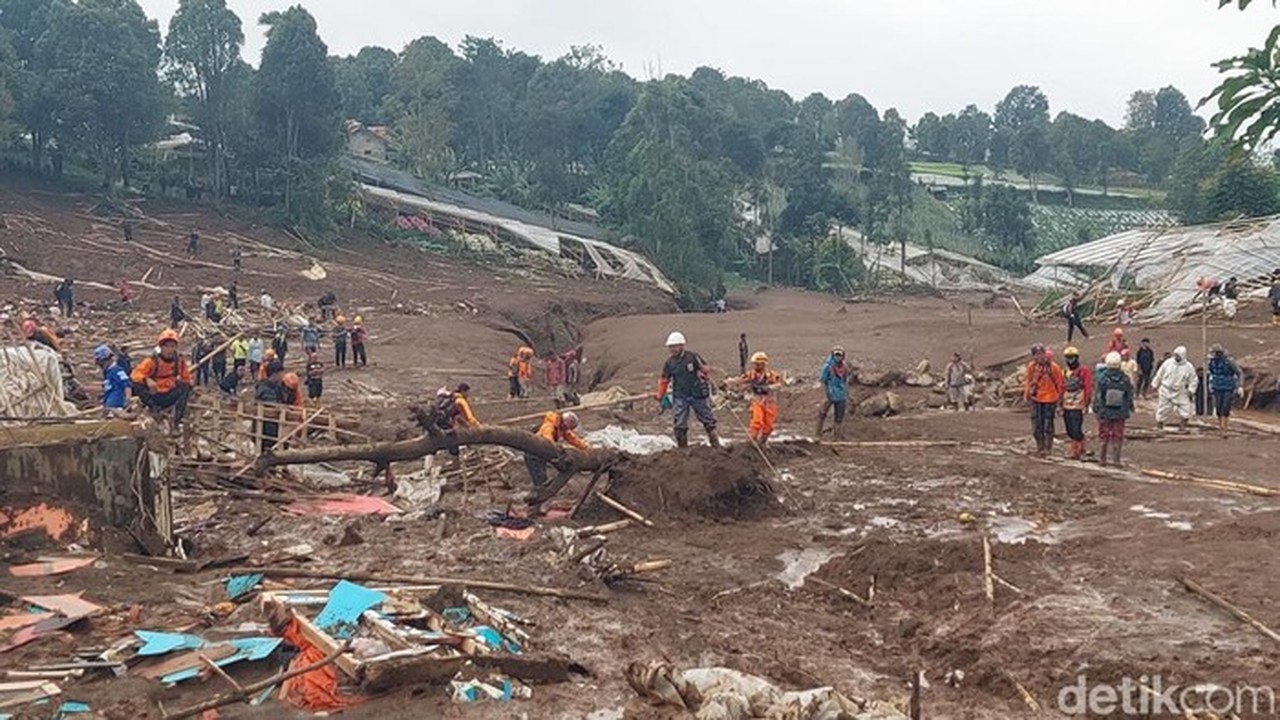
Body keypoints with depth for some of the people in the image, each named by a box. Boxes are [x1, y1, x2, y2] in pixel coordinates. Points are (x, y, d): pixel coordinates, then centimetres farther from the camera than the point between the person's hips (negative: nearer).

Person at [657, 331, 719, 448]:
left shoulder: (693, 357, -9)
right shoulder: (669, 363, 1)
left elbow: (706, 370, 0)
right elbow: (664, 381, 10)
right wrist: (660, 397, 7)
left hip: (698, 394, -2)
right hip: (680, 397, 2)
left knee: (708, 421, 9)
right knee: (679, 425, -3)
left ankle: (716, 446, 23)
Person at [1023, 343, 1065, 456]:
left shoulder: (1053, 367, -12)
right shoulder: (1031, 366, -3)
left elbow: (1061, 383, -3)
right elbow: (1028, 381, 12)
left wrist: (1059, 398, 1)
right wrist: (1027, 394, 12)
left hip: (1049, 399, -3)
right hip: (1036, 399, 3)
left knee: (1048, 424, 4)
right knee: (1036, 424, 6)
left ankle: (1047, 447, 16)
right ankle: (1039, 446, 21)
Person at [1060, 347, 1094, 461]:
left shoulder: (1084, 371, -5)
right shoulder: (1065, 372, 16)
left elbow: (1088, 388, -9)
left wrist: (1086, 404, -13)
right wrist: (1061, 405, 17)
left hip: (1078, 406, -7)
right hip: (1067, 406, 7)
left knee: (1076, 431, -10)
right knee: (1070, 431, 9)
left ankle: (1081, 452, 3)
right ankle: (1075, 451, 19)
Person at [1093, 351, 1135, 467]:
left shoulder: (1102, 377, -12)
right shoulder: (1125, 379, -5)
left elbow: (1097, 395, -8)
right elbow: (1130, 396, 4)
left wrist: (1096, 409, 1)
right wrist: (1130, 408, 17)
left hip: (1105, 412, -1)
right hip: (1120, 413, 1)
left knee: (1104, 436, 10)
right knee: (1117, 437, 9)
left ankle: (1104, 458, 14)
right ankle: (1115, 458, 10)